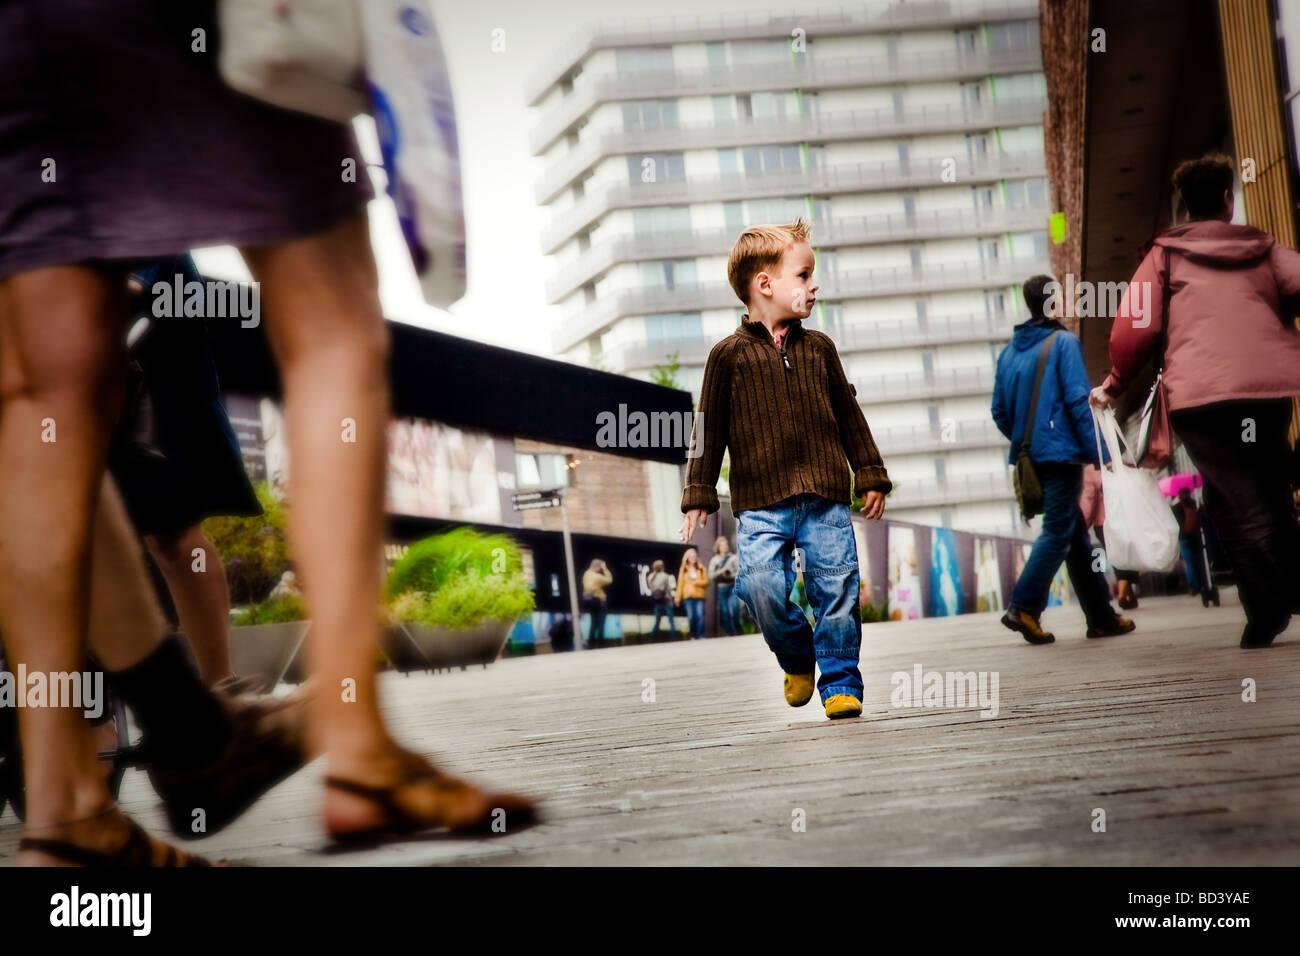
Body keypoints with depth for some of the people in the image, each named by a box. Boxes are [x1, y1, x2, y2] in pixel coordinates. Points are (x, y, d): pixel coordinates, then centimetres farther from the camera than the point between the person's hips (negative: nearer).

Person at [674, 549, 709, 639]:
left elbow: (706, 582, 7)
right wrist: (678, 598, 5)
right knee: (691, 617, -6)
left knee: (700, 616, -14)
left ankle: (700, 636, -14)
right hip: (688, 596, 0)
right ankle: (693, 636, 6)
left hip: (699, 595, 0)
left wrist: (697, 582, -10)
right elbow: (680, 584, 10)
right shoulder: (683, 569, 11)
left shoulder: (702, 569, 12)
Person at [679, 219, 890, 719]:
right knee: (761, 586, -12)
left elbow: (848, 414, 17)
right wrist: (699, 495, 4)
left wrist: (870, 475, 16)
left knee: (836, 585, -2)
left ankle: (840, 681, 10)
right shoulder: (730, 355, 2)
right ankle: (796, 658, 16)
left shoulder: (818, 348, 11)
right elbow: (709, 428, 5)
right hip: (761, 503, -2)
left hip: (826, 495, 2)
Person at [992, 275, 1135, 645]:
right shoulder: (1063, 342, -6)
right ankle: (1024, 607, -17)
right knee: (1058, 533, -5)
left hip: (1031, 458, 7)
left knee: (1076, 533, 12)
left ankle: (1100, 615, 16)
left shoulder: (1009, 351, 12)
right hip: (1060, 452, -7)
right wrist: (1100, 453, -13)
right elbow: (1078, 400, -13)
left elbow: (1000, 413, 14)